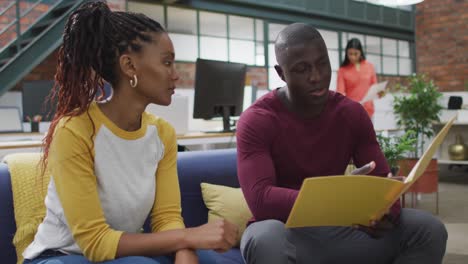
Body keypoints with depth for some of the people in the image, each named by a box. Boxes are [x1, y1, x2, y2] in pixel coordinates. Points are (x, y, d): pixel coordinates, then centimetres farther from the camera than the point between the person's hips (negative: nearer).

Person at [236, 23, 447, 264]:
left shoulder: (352, 113, 1)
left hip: (338, 229, 5)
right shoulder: (256, 120, -14)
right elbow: (260, 200, -26)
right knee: (267, 240, -41)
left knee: (428, 229, -14)